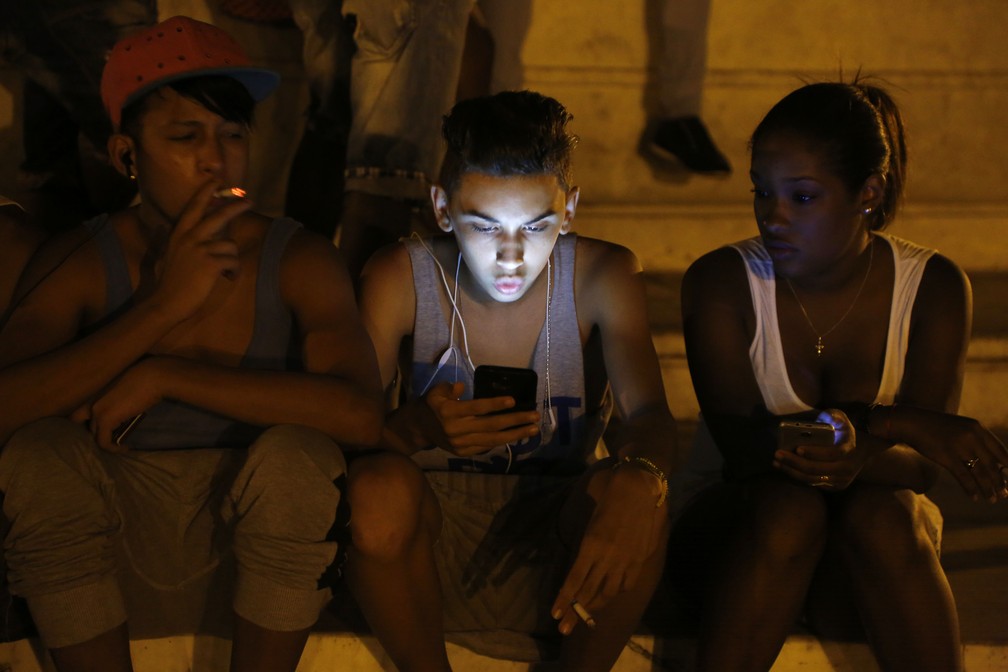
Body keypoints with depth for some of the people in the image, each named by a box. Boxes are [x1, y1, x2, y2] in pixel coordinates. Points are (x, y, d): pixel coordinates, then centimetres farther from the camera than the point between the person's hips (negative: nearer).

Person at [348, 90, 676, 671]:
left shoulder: (603, 277, -7)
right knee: (378, 485, -34)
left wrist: (636, 478, -46)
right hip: (436, 519, 0)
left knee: (639, 501, -32)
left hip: (562, 539, 1)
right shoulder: (401, 278, -9)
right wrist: (411, 430, -42)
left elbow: (650, 412, -21)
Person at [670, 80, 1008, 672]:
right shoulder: (721, 282, -9)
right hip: (736, 523, -1)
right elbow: (739, 443, -20)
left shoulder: (933, 287, -6)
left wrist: (859, 457, -36)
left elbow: (920, 467, -11)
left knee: (881, 511, -33)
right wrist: (891, 422, -29)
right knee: (789, 503, -35)